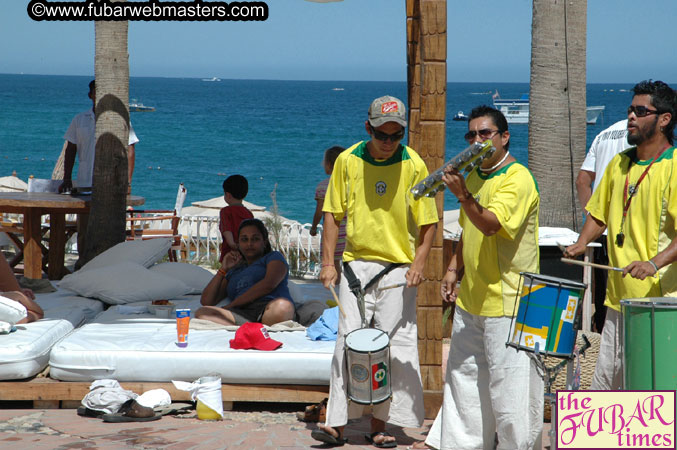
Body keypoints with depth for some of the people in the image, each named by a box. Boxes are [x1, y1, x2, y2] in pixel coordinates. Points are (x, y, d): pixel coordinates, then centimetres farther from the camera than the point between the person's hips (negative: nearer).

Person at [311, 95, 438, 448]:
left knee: (393, 346, -1)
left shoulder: (414, 165, -3)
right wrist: (328, 263, 0)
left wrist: (418, 264, -9)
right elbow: (333, 214, 7)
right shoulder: (348, 161, 0)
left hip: (398, 268, -1)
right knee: (348, 342, -1)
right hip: (355, 264, 1)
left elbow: (428, 223, 3)